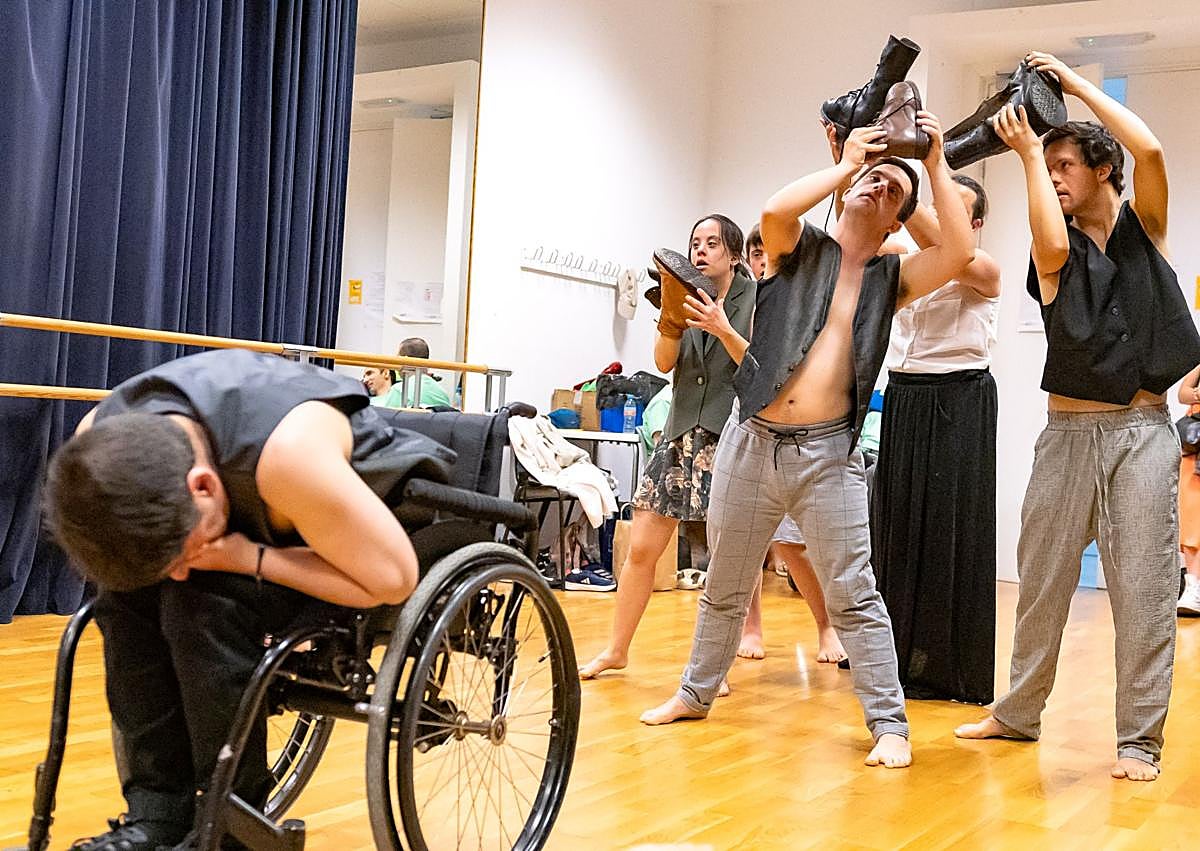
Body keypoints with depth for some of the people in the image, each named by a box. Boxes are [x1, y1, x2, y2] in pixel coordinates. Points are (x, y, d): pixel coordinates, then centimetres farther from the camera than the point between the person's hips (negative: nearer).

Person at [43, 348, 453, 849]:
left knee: (204, 601, -28)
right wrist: (192, 554, -15)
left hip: (383, 523, -6)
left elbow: (395, 579, -28)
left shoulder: (286, 451, -39)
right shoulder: (98, 443, -19)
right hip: (267, 523, 7)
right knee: (126, 592, -15)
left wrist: (250, 559, -31)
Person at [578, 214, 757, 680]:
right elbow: (664, 361, 3)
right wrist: (671, 318, -14)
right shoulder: (688, 297, 13)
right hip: (681, 436, 4)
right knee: (640, 549, 4)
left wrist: (723, 330, -19)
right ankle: (616, 650, 17)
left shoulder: (757, 299, 1)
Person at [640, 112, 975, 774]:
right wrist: (844, 164, -7)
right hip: (750, 442, 1)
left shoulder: (891, 277, 6)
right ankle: (696, 693, 34)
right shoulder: (799, 246, 4)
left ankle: (889, 724, 7)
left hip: (827, 453, -1)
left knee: (854, 595, -3)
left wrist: (937, 164, -5)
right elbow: (773, 210, -18)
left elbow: (959, 252, -10)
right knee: (724, 588, 16)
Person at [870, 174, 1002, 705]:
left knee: (949, 531, -3)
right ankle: (903, 657, 19)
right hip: (904, 401, 6)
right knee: (899, 527, 8)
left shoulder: (983, 270, -4)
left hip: (958, 405, -6)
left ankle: (950, 669, 5)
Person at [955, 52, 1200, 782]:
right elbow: (1053, 247, -18)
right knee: (1042, 579, 9)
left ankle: (1140, 738, 7)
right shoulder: (1057, 248, 7)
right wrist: (1026, 151, -10)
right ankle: (1019, 713, 23)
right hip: (1069, 430, 2)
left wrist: (1073, 81, -7)